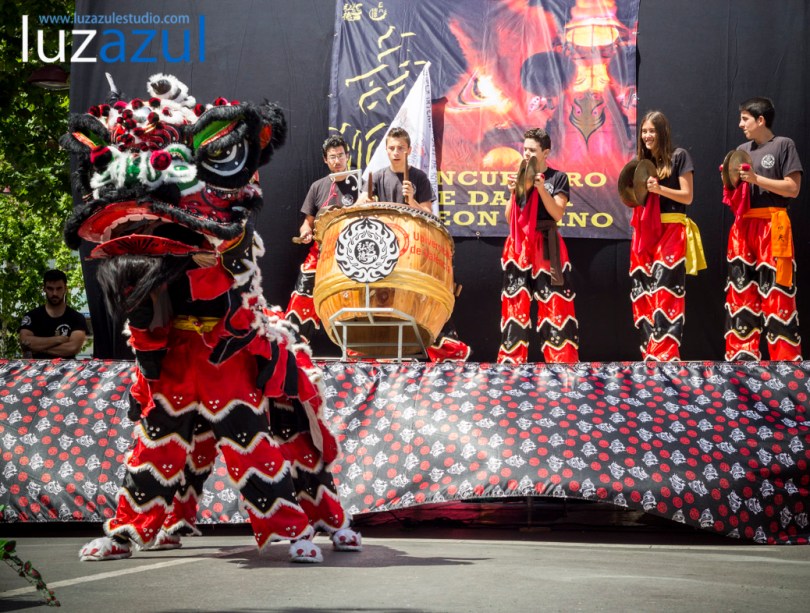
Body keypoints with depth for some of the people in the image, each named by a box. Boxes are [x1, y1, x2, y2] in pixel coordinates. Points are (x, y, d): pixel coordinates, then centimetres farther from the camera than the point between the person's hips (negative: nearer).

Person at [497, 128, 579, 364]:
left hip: (546, 246, -3)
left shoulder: (558, 177, 2)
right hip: (519, 246, 3)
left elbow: (558, 214, -8)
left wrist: (541, 188, -17)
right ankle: (511, 361, 3)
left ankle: (562, 362, -6)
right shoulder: (519, 177, 11)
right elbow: (510, 218, 9)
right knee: (516, 302, 0)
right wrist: (513, 192, -6)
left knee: (554, 303, -8)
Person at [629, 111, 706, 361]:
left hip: (670, 231, -6)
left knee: (666, 292, -13)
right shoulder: (641, 160, 16)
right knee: (644, 294, 1)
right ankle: (650, 353, 4)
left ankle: (665, 356, -18)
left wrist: (658, 188, -18)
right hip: (645, 232, 6)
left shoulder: (678, 156, 0)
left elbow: (687, 196, -5)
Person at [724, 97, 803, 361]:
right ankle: (742, 356, 9)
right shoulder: (742, 150, 16)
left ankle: (786, 361, -6)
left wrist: (756, 179, -14)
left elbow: (793, 188, -8)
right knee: (742, 291, 5)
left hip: (771, 226, -6)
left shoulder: (783, 145, -2)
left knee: (776, 293, -8)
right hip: (743, 226, 6)